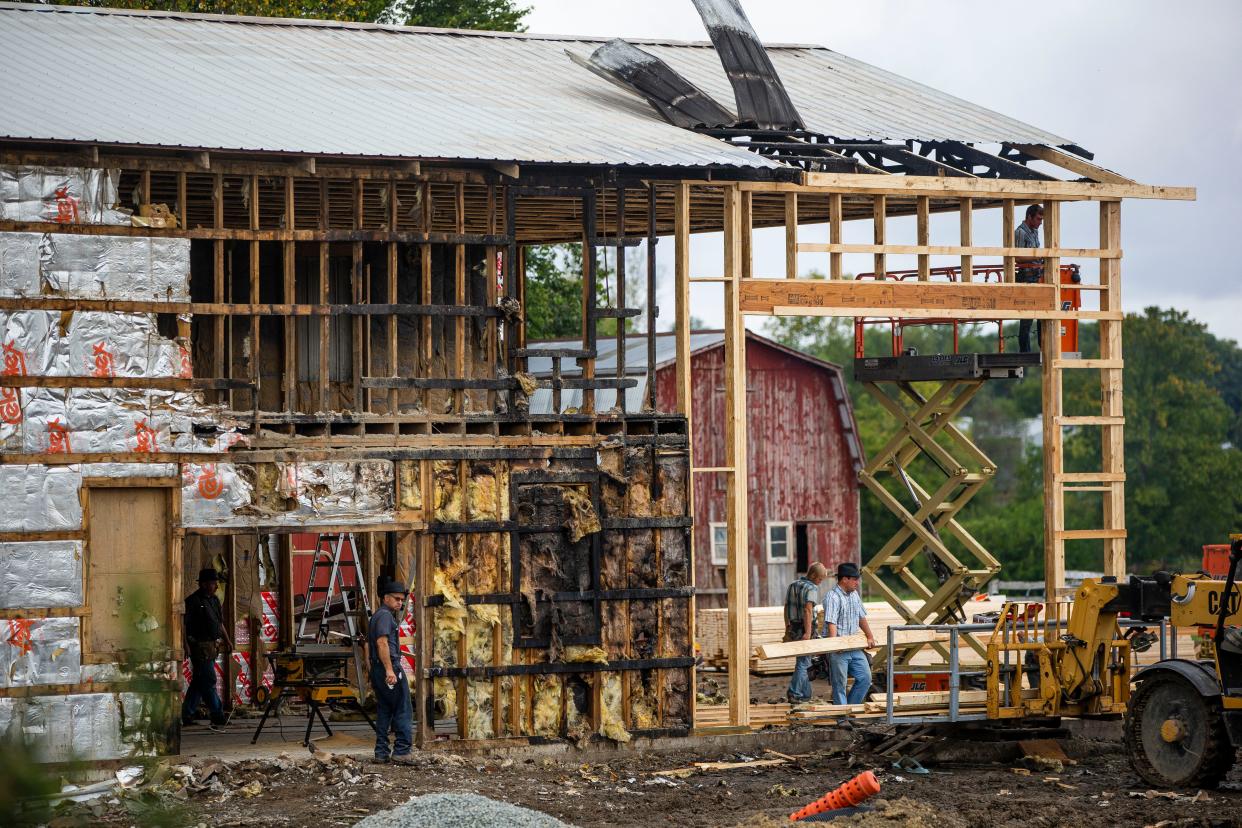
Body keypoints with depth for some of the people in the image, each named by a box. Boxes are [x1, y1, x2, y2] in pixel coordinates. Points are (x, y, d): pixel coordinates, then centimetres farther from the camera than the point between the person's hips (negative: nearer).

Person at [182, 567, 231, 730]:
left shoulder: (214, 600, 16)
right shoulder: (193, 601, -11)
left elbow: (220, 622, 25)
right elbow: (185, 624, -16)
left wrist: (227, 640, 20)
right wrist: (186, 645, -22)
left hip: (212, 646, 9)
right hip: (200, 647, -9)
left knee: (199, 681, 11)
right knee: (208, 681, -8)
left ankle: (186, 715, 18)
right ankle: (218, 717, -9)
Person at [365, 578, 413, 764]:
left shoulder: (375, 617, 21)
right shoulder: (385, 615, -9)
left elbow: (368, 646, 24)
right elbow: (382, 642, -21)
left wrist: (371, 674, 24)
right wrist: (389, 670, -26)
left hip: (377, 669, 10)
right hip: (390, 667, -10)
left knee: (383, 712, 11)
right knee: (403, 711, -7)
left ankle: (381, 753, 9)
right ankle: (401, 751, -11)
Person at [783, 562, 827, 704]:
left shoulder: (792, 586, 13)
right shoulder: (811, 588, -13)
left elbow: (786, 608, 17)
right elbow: (808, 610, -23)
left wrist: (787, 629, 23)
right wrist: (808, 632, -26)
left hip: (793, 628, 8)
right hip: (805, 628, -8)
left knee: (803, 661, 16)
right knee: (803, 662, -4)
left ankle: (805, 694, 19)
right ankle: (794, 694, -10)